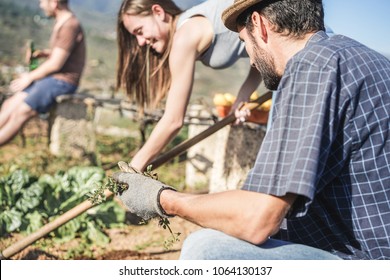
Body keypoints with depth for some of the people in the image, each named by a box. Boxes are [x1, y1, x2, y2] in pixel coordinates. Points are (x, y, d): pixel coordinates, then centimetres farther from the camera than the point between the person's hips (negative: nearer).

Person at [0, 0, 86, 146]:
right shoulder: (61, 22, 12)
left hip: (63, 81, -10)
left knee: (21, 112, -18)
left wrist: (30, 77, -8)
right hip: (52, 78, 10)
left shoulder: (70, 26, -18)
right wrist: (43, 53, 3)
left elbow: (55, 64, -19)